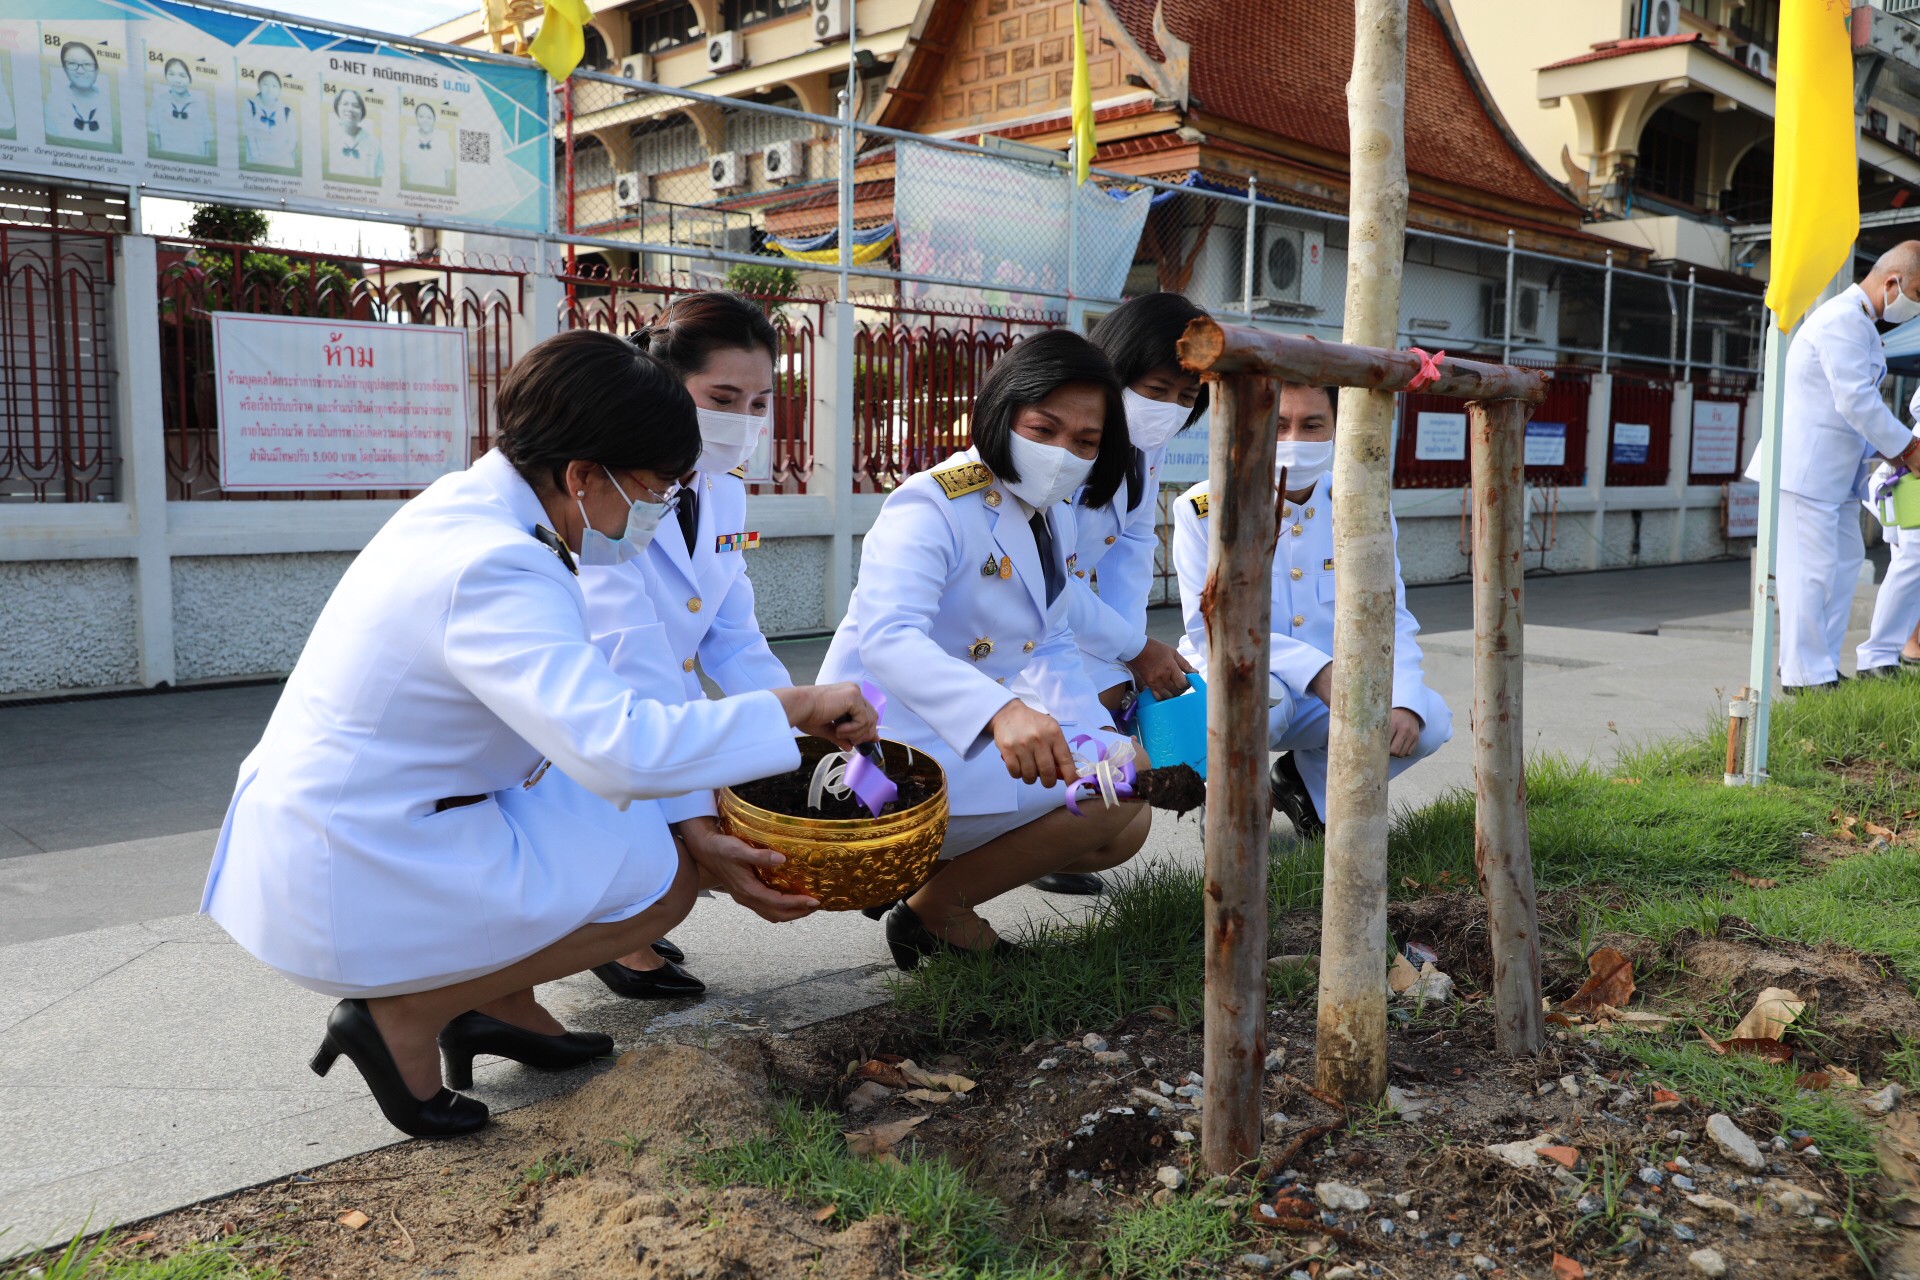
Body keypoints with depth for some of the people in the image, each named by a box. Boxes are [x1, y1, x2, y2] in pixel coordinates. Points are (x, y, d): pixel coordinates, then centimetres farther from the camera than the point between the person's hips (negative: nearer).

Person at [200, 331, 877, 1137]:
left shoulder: (472, 511, 5)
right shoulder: (495, 572, -26)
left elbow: (577, 721, 9)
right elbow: (622, 747, -36)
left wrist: (700, 843, 4)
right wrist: (793, 708, -23)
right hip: (350, 884, -9)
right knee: (664, 875, -6)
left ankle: (498, 1001, 16)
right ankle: (404, 1015, -1)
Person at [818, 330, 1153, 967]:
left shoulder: (1053, 521, 10)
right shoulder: (931, 505, -19)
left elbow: (1053, 649, 17)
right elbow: (886, 636, -36)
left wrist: (1096, 732, -3)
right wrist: (1001, 711, -53)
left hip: (970, 740, 10)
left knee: (1124, 830, 10)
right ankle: (934, 911, -5)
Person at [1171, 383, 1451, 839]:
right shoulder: (1204, 509, -12)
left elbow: (1390, 619, -3)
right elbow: (1210, 628, -18)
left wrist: (1404, 703, -22)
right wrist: (1314, 670, -30)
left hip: (1331, 689, 4)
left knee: (1430, 721, -18)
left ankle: (1308, 781, 10)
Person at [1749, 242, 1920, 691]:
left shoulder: (1858, 322, 20)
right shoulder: (1844, 319, -15)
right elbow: (1856, 401, -20)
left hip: (1831, 469, 11)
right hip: (1806, 465, -11)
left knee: (1845, 560, 12)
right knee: (1811, 568, -8)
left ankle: (1821, 666, 18)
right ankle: (1805, 677, -3)